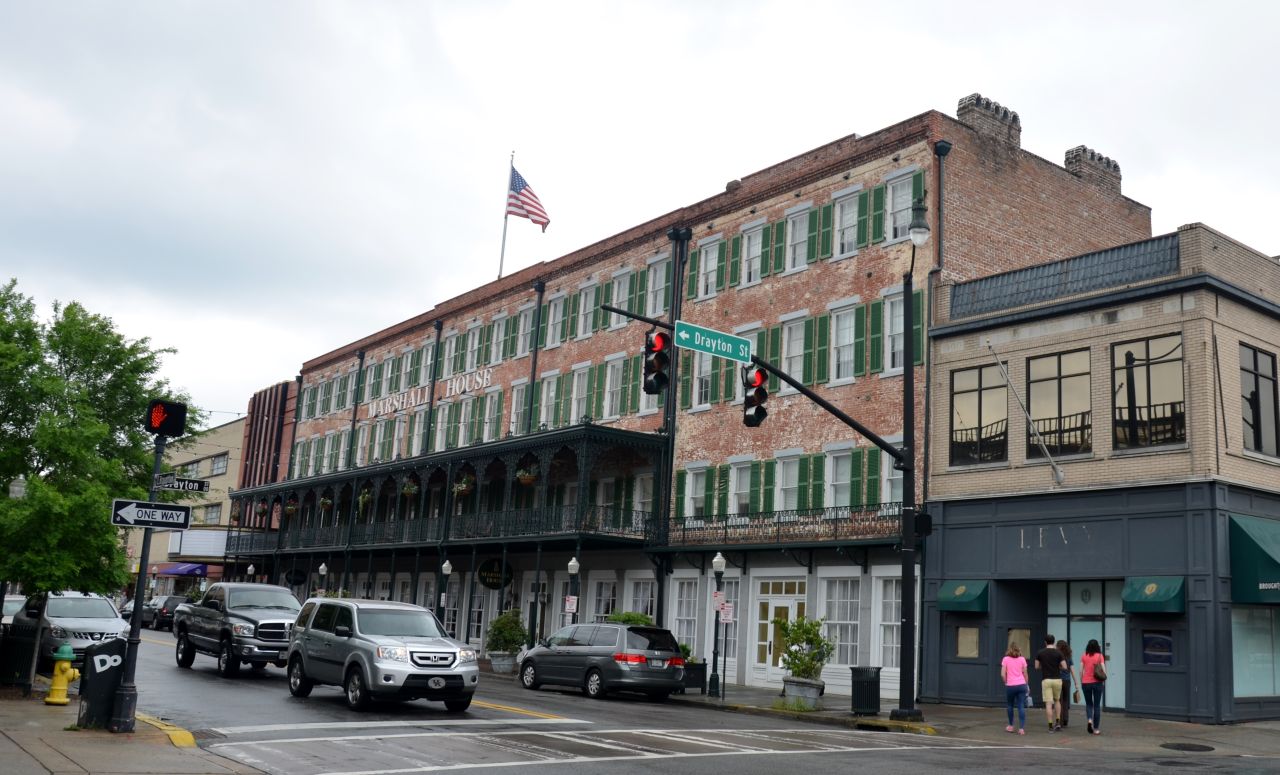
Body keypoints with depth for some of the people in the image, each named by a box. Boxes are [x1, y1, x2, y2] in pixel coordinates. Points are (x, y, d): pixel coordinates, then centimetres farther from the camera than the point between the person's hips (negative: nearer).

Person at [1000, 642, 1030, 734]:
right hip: (1021, 685, 1)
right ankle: (1021, 728, -7)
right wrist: (1027, 685, 17)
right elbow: (1025, 674, 6)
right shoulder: (1022, 659, 4)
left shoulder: (1005, 659, -2)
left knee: (1010, 705, 16)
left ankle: (1011, 726, 24)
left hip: (1010, 686, -1)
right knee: (1021, 707, 0)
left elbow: (1003, 674, -7)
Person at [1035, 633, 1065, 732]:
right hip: (1057, 679, 1)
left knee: (1048, 703, -1)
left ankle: (1051, 726, -4)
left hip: (1046, 680, -1)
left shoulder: (1040, 653, -1)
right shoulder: (1058, 653, -3)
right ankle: (1057, 723, 12)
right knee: (1056, 701, 21)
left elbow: (1037, 667, 4)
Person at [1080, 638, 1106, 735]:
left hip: (1086, 683, 1)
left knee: (1089, 703, 16)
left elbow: (1081, 670, 0)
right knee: (1097, 705, 8)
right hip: (1097, 683, -1)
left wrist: (1081, 682, 12)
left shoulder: (1084, 656, 1)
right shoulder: (1100, 656, -3)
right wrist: (1104, 682, 8)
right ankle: (1096, 728, 8)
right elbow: (1103, 670, -6)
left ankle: (1089, 719, -11)